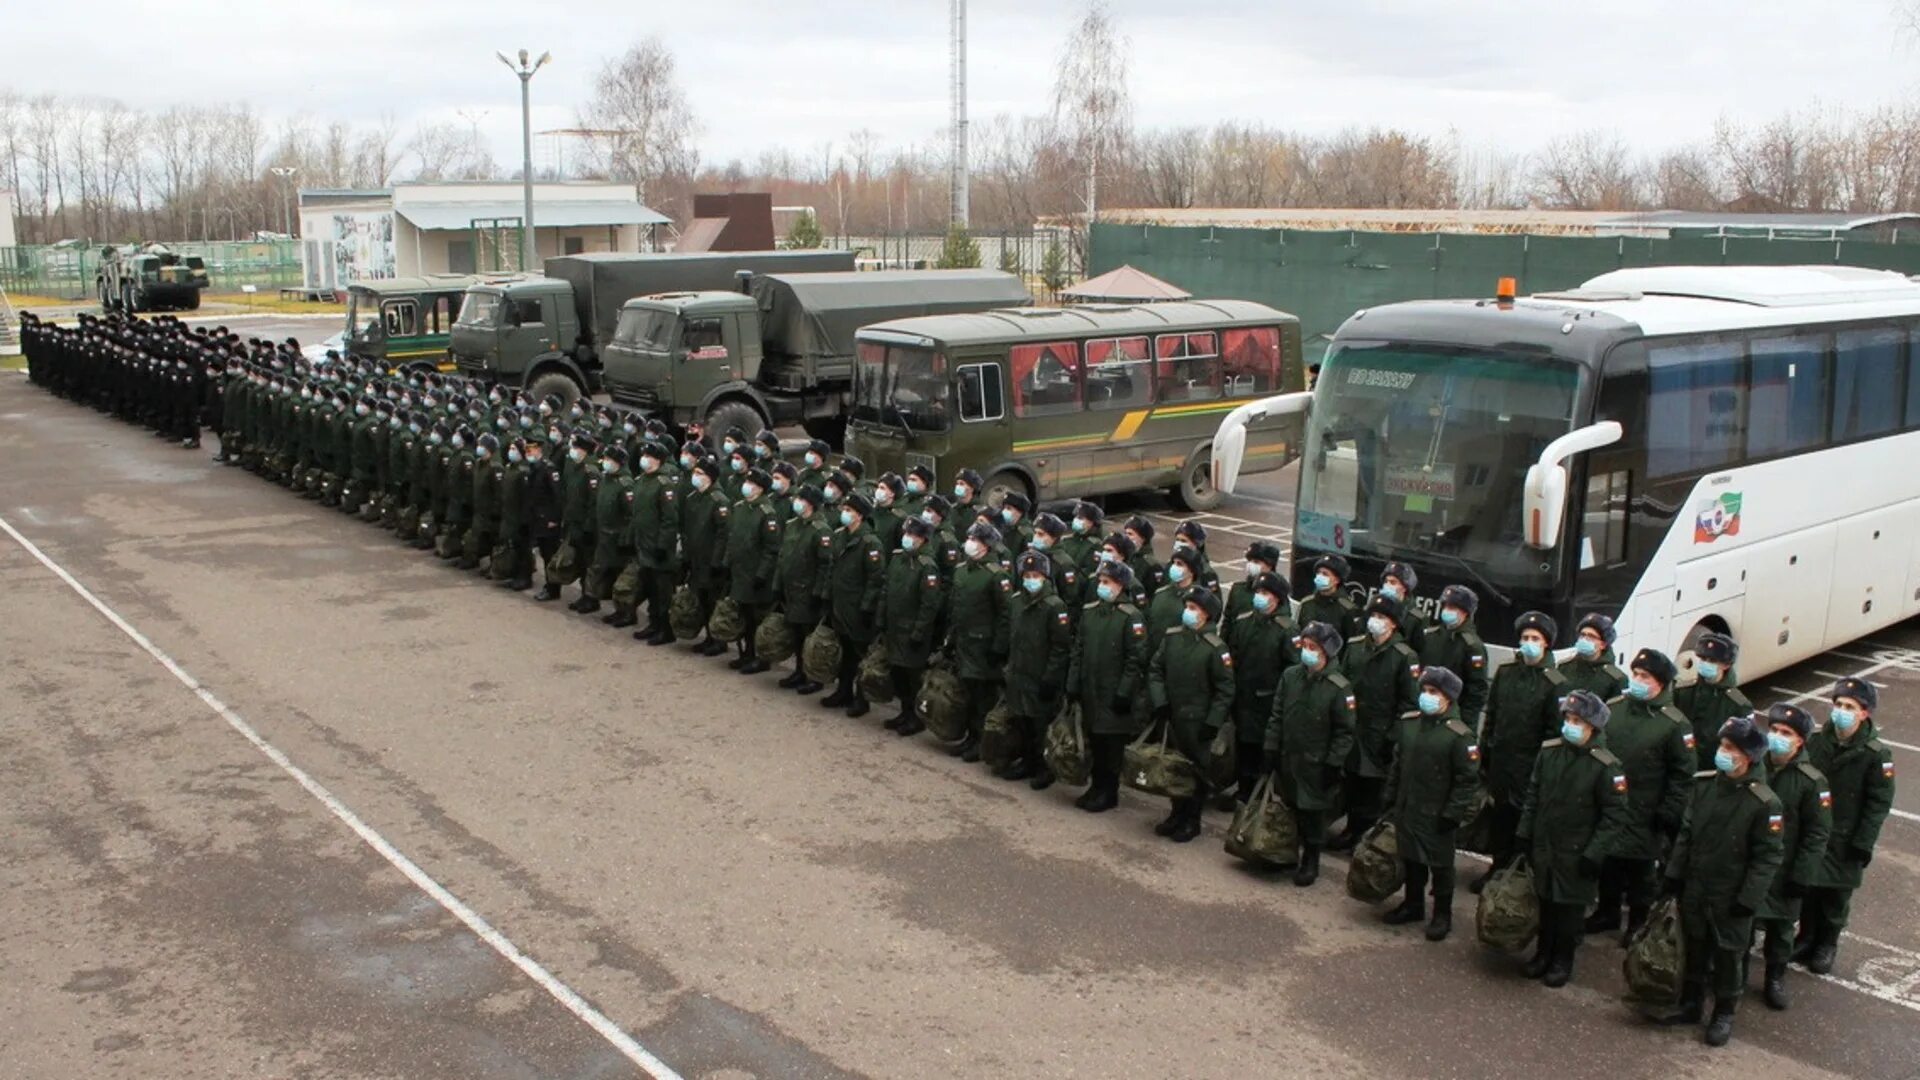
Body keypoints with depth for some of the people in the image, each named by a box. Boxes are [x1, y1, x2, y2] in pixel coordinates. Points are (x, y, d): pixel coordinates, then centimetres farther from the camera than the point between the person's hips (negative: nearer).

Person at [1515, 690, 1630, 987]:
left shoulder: (1606, 766, -17)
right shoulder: (1549, 751, -2)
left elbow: (1615, 815, -13)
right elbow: (1532, 795, 8)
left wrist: (1594, 853, -16)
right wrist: (1524, 833, 7)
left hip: (1576, 854, -4)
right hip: (1543, 847, 4)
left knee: (1570, 908, 9)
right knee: (1545, 902, 16)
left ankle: (1562, 961, 25)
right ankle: (1543, 953, 33)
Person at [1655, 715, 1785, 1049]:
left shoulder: (1764, 803, -19)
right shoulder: (1704, 784, -3)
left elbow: (1768, 856, -14)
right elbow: (1686, 833, 6)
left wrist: (1749, 898, -16)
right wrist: (1673, 874, 6)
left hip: (1730, 897, -5)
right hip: (1694, 888, 5)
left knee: (1728, 955, 12)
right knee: (1694, 948, 19)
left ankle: (1724, 1015, 30)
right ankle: (1690, 1005, 36)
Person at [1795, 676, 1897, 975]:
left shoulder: (1876, 755, -14)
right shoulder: (1816, 741, -5)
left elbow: (1879, 804, -10)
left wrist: (1862, 845, -12)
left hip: (1844, 841, -2)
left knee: (1836, 896, 12)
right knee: (1808, 890, 12)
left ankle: (1827, 946, 32)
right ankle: (1807, 938, 33)